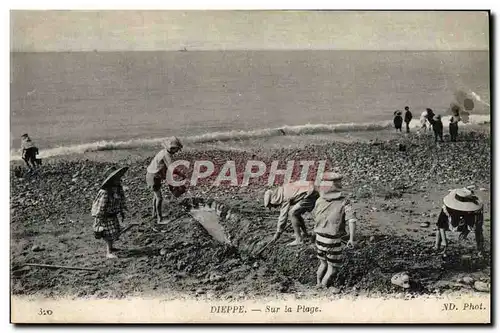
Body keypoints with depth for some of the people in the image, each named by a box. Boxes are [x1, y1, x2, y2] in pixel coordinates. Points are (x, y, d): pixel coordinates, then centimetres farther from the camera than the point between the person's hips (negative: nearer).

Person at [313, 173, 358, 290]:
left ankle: (318, 284, 26)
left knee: (323, 263, 25)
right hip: (333, 240, -4)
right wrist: (351, 239, -21)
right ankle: (322, 287, 1)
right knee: (333, 268, 12)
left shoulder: (320, 200, 0)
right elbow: (351, 220, -22)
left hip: (320, 237, 4)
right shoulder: (344, 202, -11)